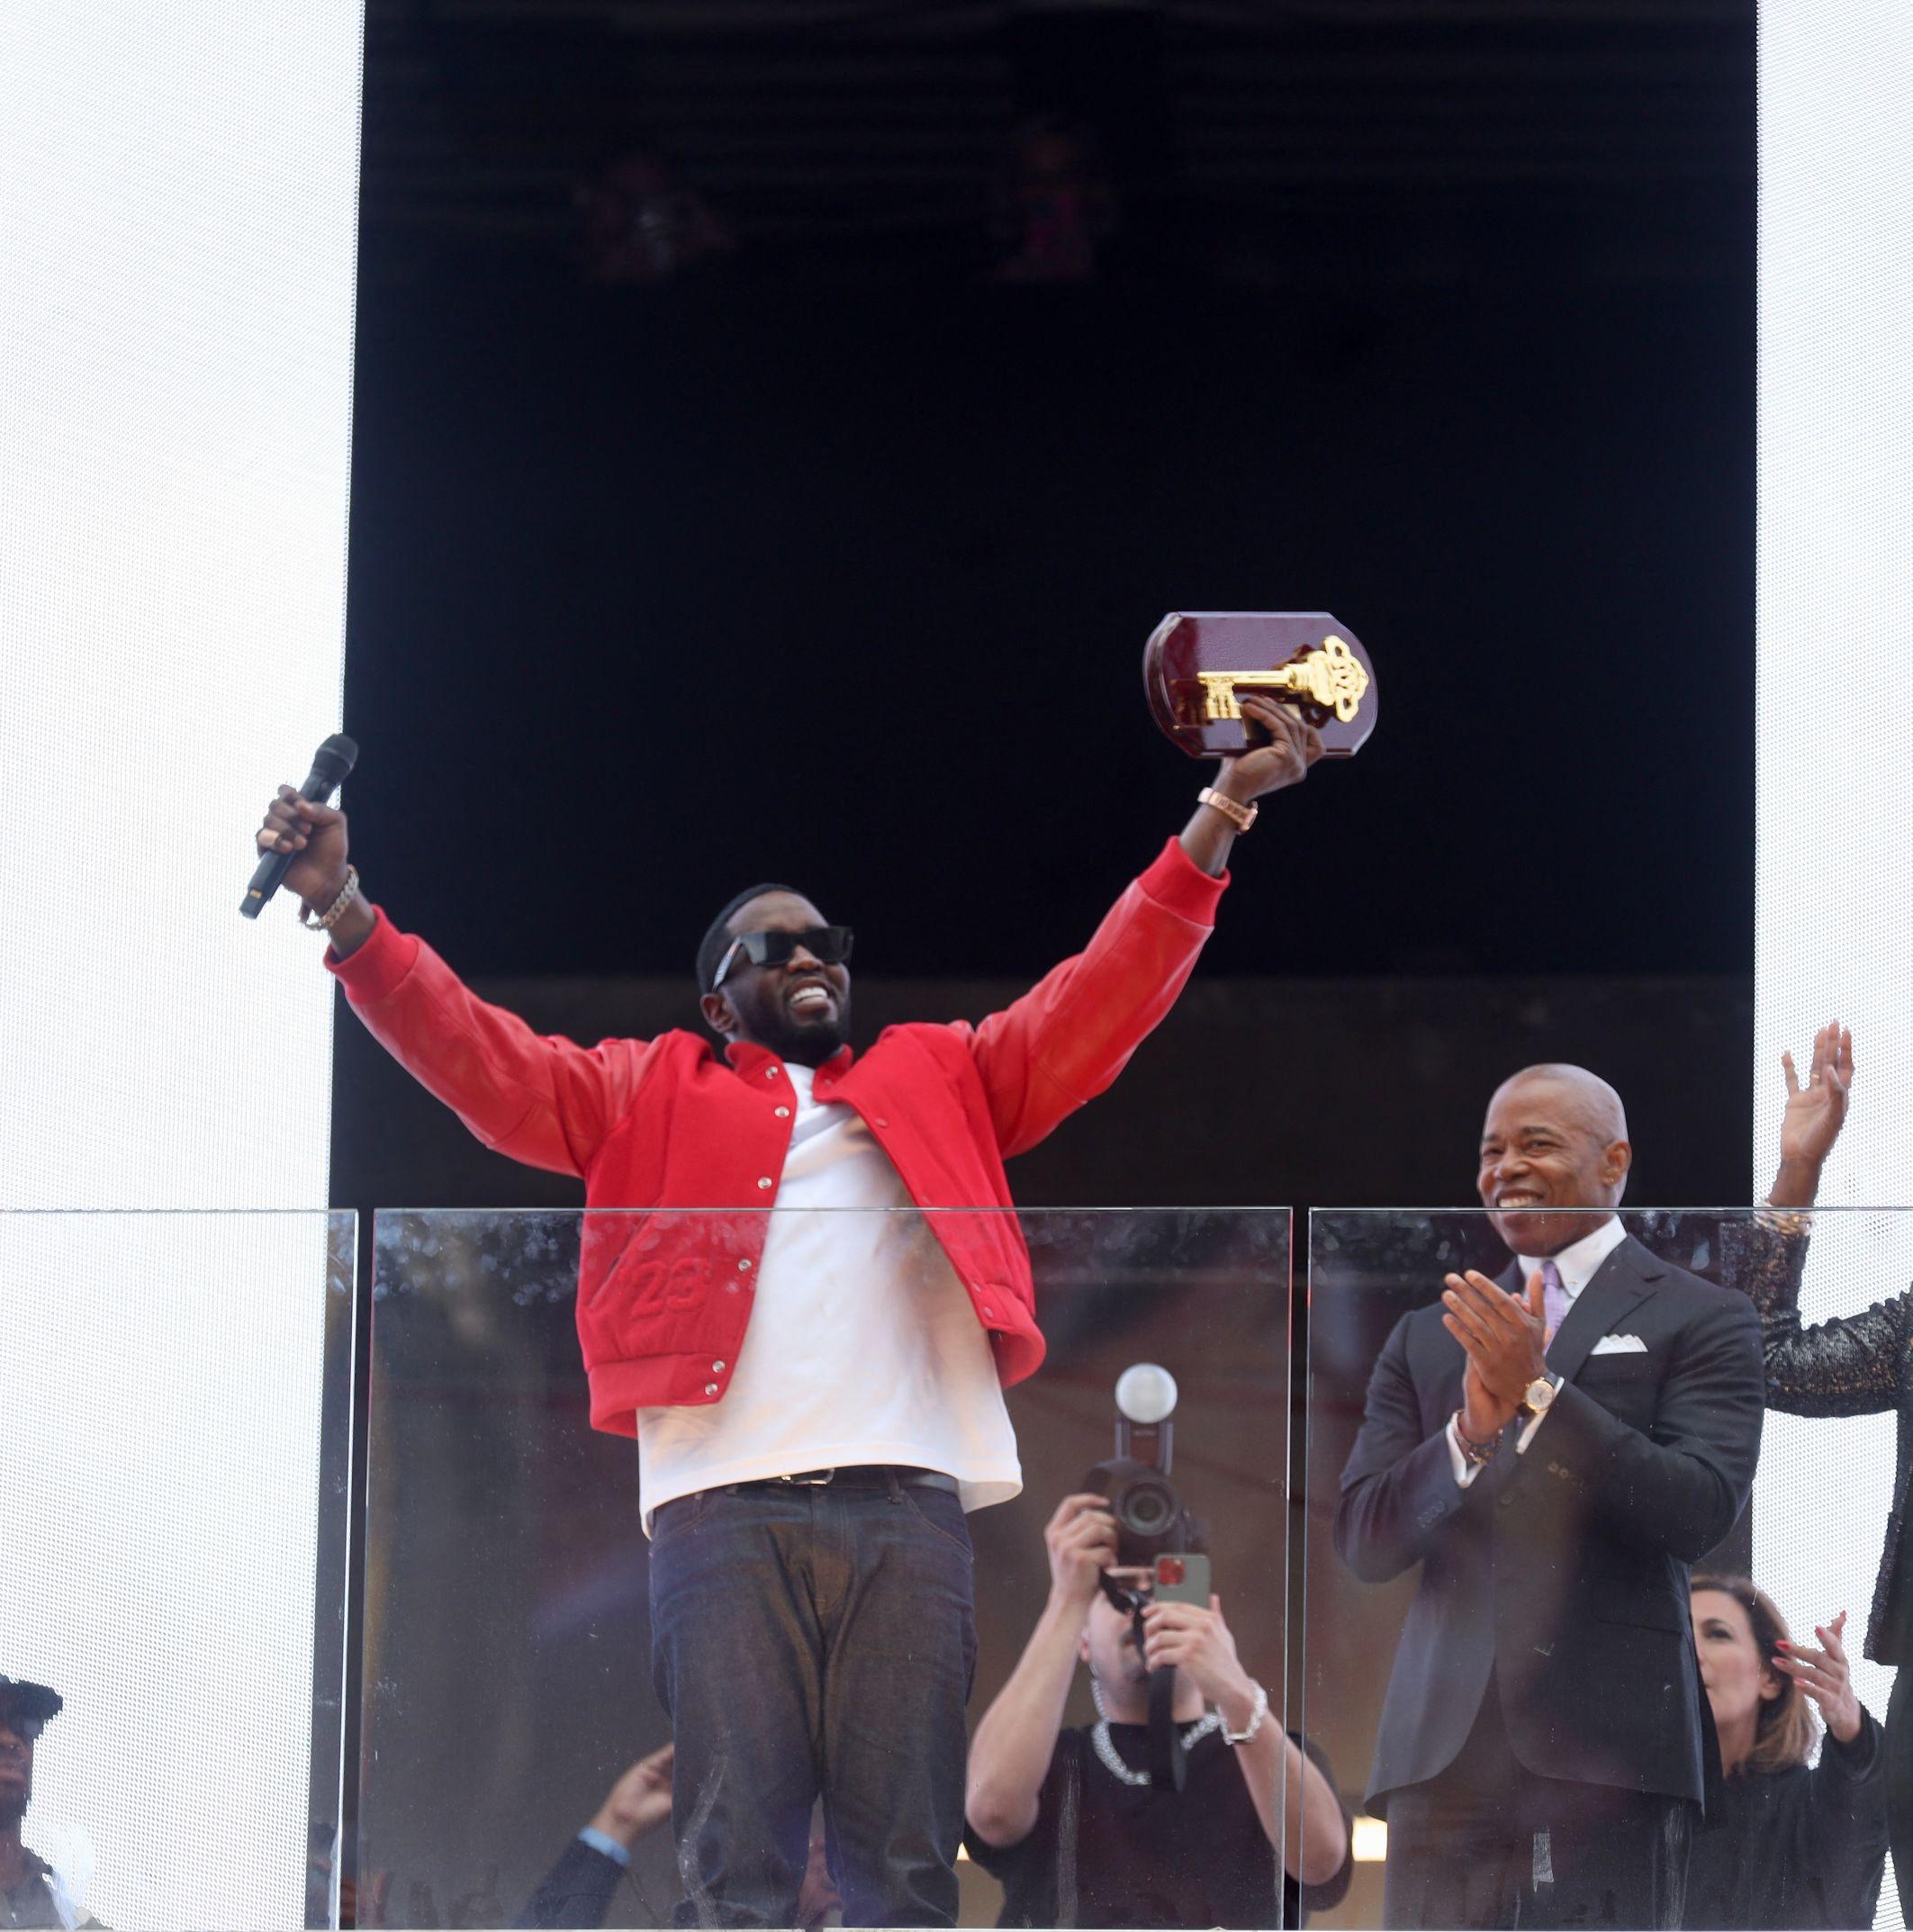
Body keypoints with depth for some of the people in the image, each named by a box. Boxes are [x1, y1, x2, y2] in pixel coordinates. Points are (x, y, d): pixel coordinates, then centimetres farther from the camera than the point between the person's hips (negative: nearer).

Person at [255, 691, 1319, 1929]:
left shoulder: (942, 1081, 29)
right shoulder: (657, 1095, 26)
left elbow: (1105, 997, 23)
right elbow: (481, 1058, 17)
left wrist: (1221, 814, 14)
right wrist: (345, 913, 4)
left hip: (907, 1505, 1)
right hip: (725, 1504, -1)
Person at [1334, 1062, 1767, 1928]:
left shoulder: (1701, 1320, 8)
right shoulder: (1425, 1338, 20)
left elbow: (1698, 1514, -6)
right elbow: (1365, 1542, 10)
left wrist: (1537, 1392, -12)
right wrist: (1472, 1429, -8)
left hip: (1606, 1749, -4)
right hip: (1443, 1751, 4)